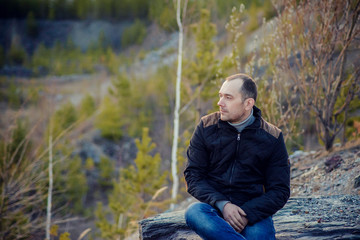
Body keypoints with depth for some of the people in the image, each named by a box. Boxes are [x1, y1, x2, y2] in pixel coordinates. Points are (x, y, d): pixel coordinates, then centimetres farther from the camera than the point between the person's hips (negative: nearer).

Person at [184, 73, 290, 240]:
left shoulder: (272, 137, 2)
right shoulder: (206, 127, 3)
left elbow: (280, 190, 2)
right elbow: (193, 176, 1)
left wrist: (247, 214, -15)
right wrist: (222, 204, -16)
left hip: (253, 211, -1)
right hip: (214, 206, 2)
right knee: (194, 213, -34)